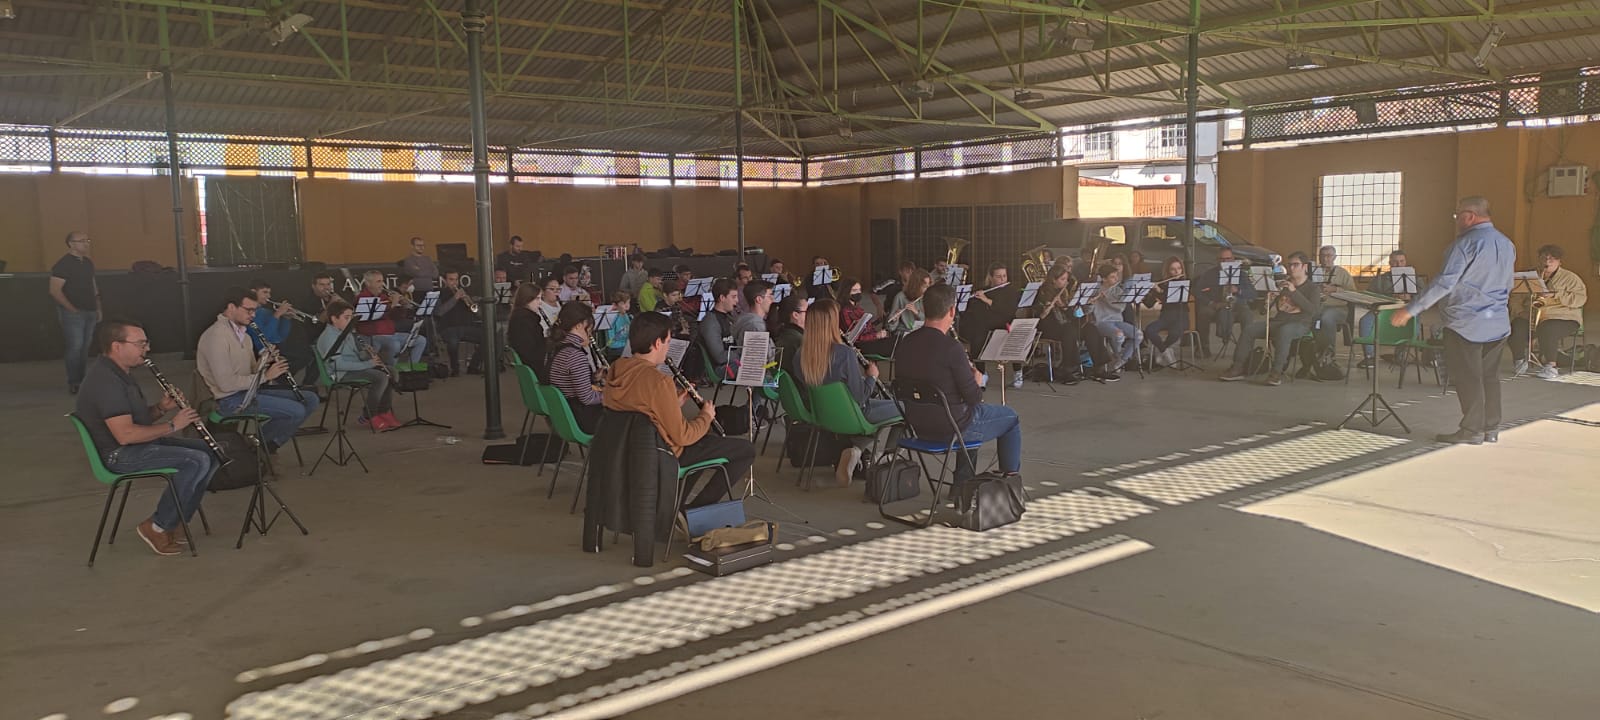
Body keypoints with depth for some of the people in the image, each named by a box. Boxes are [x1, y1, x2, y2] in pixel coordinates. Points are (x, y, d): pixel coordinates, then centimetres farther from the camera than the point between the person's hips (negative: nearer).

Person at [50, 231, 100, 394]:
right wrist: (72, 309, -15)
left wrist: (98, 308, 16)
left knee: (85, 348, 9)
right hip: (73, 313, -7)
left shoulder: (88, 263, 13)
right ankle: (74, 383, -2)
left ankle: (82, 381, 16)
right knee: (75, 347, -8)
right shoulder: (63, 264, -10)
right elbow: (55, 290, -14)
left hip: (90, 312, 7)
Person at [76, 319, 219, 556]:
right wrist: (172, 425, -19)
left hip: (138, 444, 11)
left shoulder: (117, 373, 12)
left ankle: (176, 523, 7)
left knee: (211, 452, 3)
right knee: (197, 462, -24)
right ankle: (156, 527, -8)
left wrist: (161, 409, 0)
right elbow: (125, 434, -29)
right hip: (119, 455, -11)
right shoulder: (105, 381, -22)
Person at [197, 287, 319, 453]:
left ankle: (269, 445, 9)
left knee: (310, 399, 2)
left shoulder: (241, 332, 15)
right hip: (230, 400, -10)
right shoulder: (216, 335, -17)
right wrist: (265, 376, -18)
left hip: (249, 390, 10)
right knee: (296, 411, -23)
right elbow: (226, 383, -24)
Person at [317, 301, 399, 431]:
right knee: (381, 377, -25)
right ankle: (371, 416, -11)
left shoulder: (345, 333, 13)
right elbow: (338, 364, -27)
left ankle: (385, 412, 6)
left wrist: (369, 356, 1)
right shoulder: (328, 337, -18)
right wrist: (367, 364, -27)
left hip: (355, 367, 10)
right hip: (341, 374, -10)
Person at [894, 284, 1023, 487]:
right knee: (1011, 418, 17)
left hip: (918, 426, 7)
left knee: (969, 411, 36)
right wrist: (977, 381, 6)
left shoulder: (906, 343, -3)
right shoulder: (950, 348, -24)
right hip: (950, 428, -7)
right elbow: (974, 398, -18)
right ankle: (1011, 477, 31)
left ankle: (963, 482, 37)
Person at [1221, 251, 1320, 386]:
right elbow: (1271, 308, 23)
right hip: (1279, 320, 5)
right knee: (1250, 328, -18)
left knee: (1283, 331, -40)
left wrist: (1294, 292, -19)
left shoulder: (1313, 288, 3)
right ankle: (1238, 368, -18)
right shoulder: (1283, 285, 19)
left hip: (1299, 324, -5)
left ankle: (1277, 372, -38)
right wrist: (1269, 302, -3)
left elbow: (1313, 310, -15)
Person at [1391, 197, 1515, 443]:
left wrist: (1410, 310, -20)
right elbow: (1507, 286, 19)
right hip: (1497, 323, 8)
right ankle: (1491, 428, 18)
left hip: (1466, 323, -8)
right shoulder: (1507, 244, 11)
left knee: (1468, 377, -1)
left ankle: (1472, 430, 3)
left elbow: (1444, 283, -22)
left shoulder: (1466, 243, -15)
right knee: (1489, 375, 13)